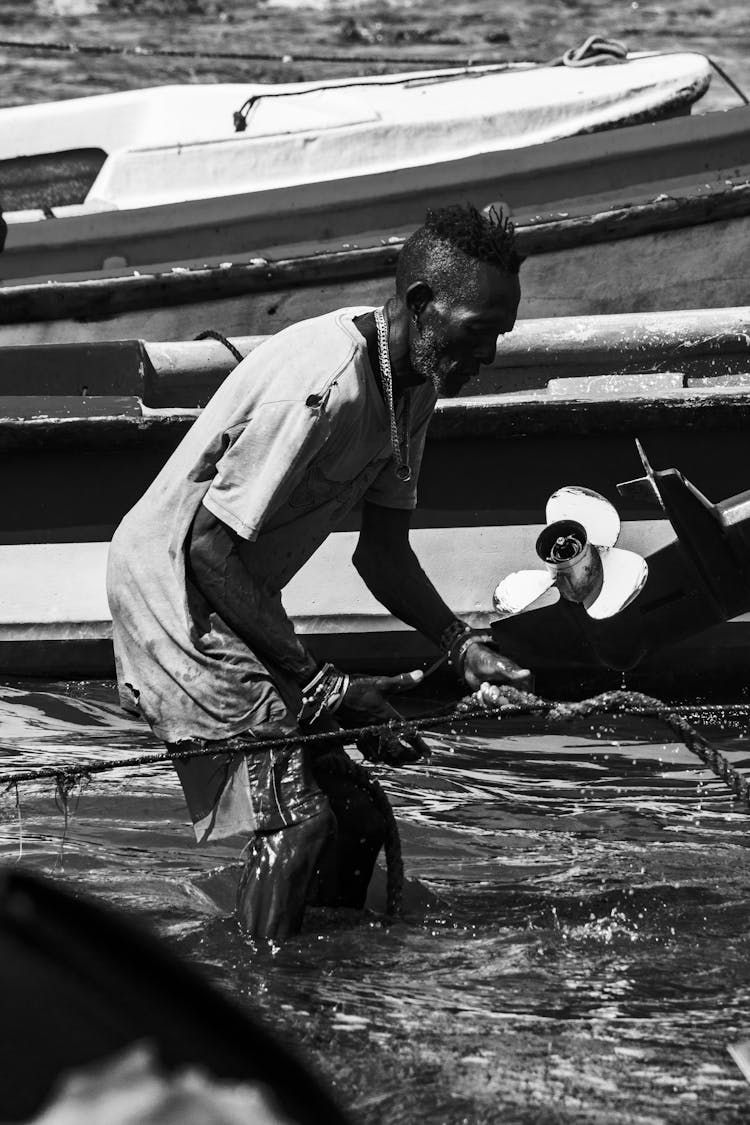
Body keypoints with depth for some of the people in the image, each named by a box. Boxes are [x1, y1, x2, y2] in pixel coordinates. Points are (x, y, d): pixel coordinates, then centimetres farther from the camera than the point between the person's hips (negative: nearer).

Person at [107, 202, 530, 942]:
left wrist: (462, 646, -8)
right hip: (173, 585, -9)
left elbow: (381, 550, 8)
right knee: (295, 824, -19)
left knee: (357, 823, 7)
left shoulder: (414, 384, 2)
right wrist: (321, 687, -25)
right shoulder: (327, 386, -28)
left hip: (242, 602, 10)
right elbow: (210, 547, -27)